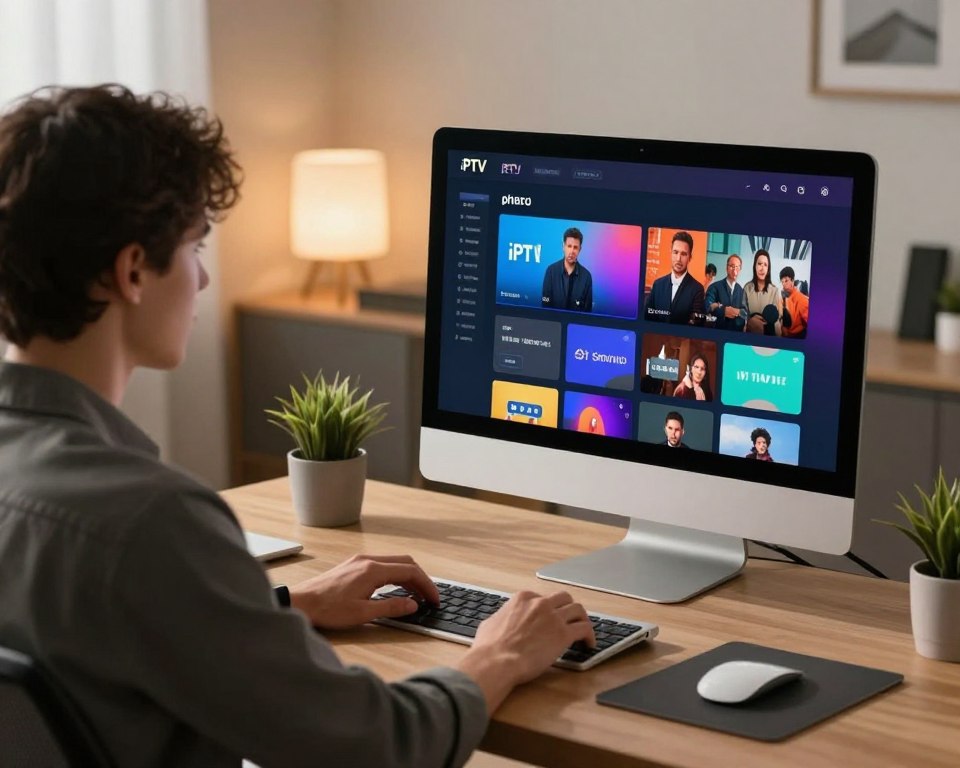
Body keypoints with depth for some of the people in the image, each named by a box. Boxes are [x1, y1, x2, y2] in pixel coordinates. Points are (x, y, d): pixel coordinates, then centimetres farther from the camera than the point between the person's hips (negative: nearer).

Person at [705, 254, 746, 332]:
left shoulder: (741, 290, 11)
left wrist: (738, 312, -17)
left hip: (737, 331, 2)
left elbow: (746, 312, 1)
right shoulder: (715, 287, 1)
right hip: (718, 330, -2)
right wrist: (724, 310, -25)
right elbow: (708, 307, -13)